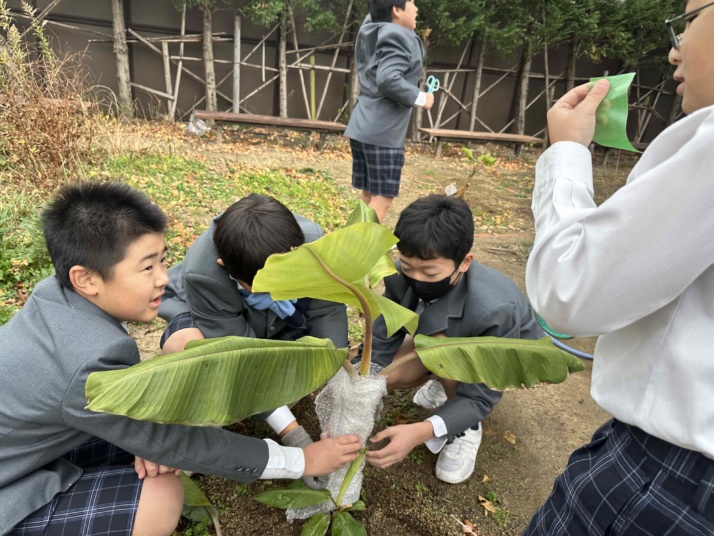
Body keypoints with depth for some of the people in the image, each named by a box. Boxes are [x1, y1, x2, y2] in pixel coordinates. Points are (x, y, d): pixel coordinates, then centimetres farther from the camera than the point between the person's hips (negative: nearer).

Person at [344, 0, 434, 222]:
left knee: (370, 196, 15)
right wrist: (420, 98, -14)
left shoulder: (373, 29, 14)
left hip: (363, 127, 10)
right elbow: (388, 80, -25)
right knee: (382, 198, -4)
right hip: (383, 132, -10)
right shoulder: (397, 37, -14)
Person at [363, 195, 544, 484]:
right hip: (448, 337, 5)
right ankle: (448, 380, 16)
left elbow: (480, 398, -33)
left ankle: (467, 427, -7)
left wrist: (420, 432, -47)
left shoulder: (494, 309, -42)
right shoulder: (401, 278, -29)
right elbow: (381, 348, -22)